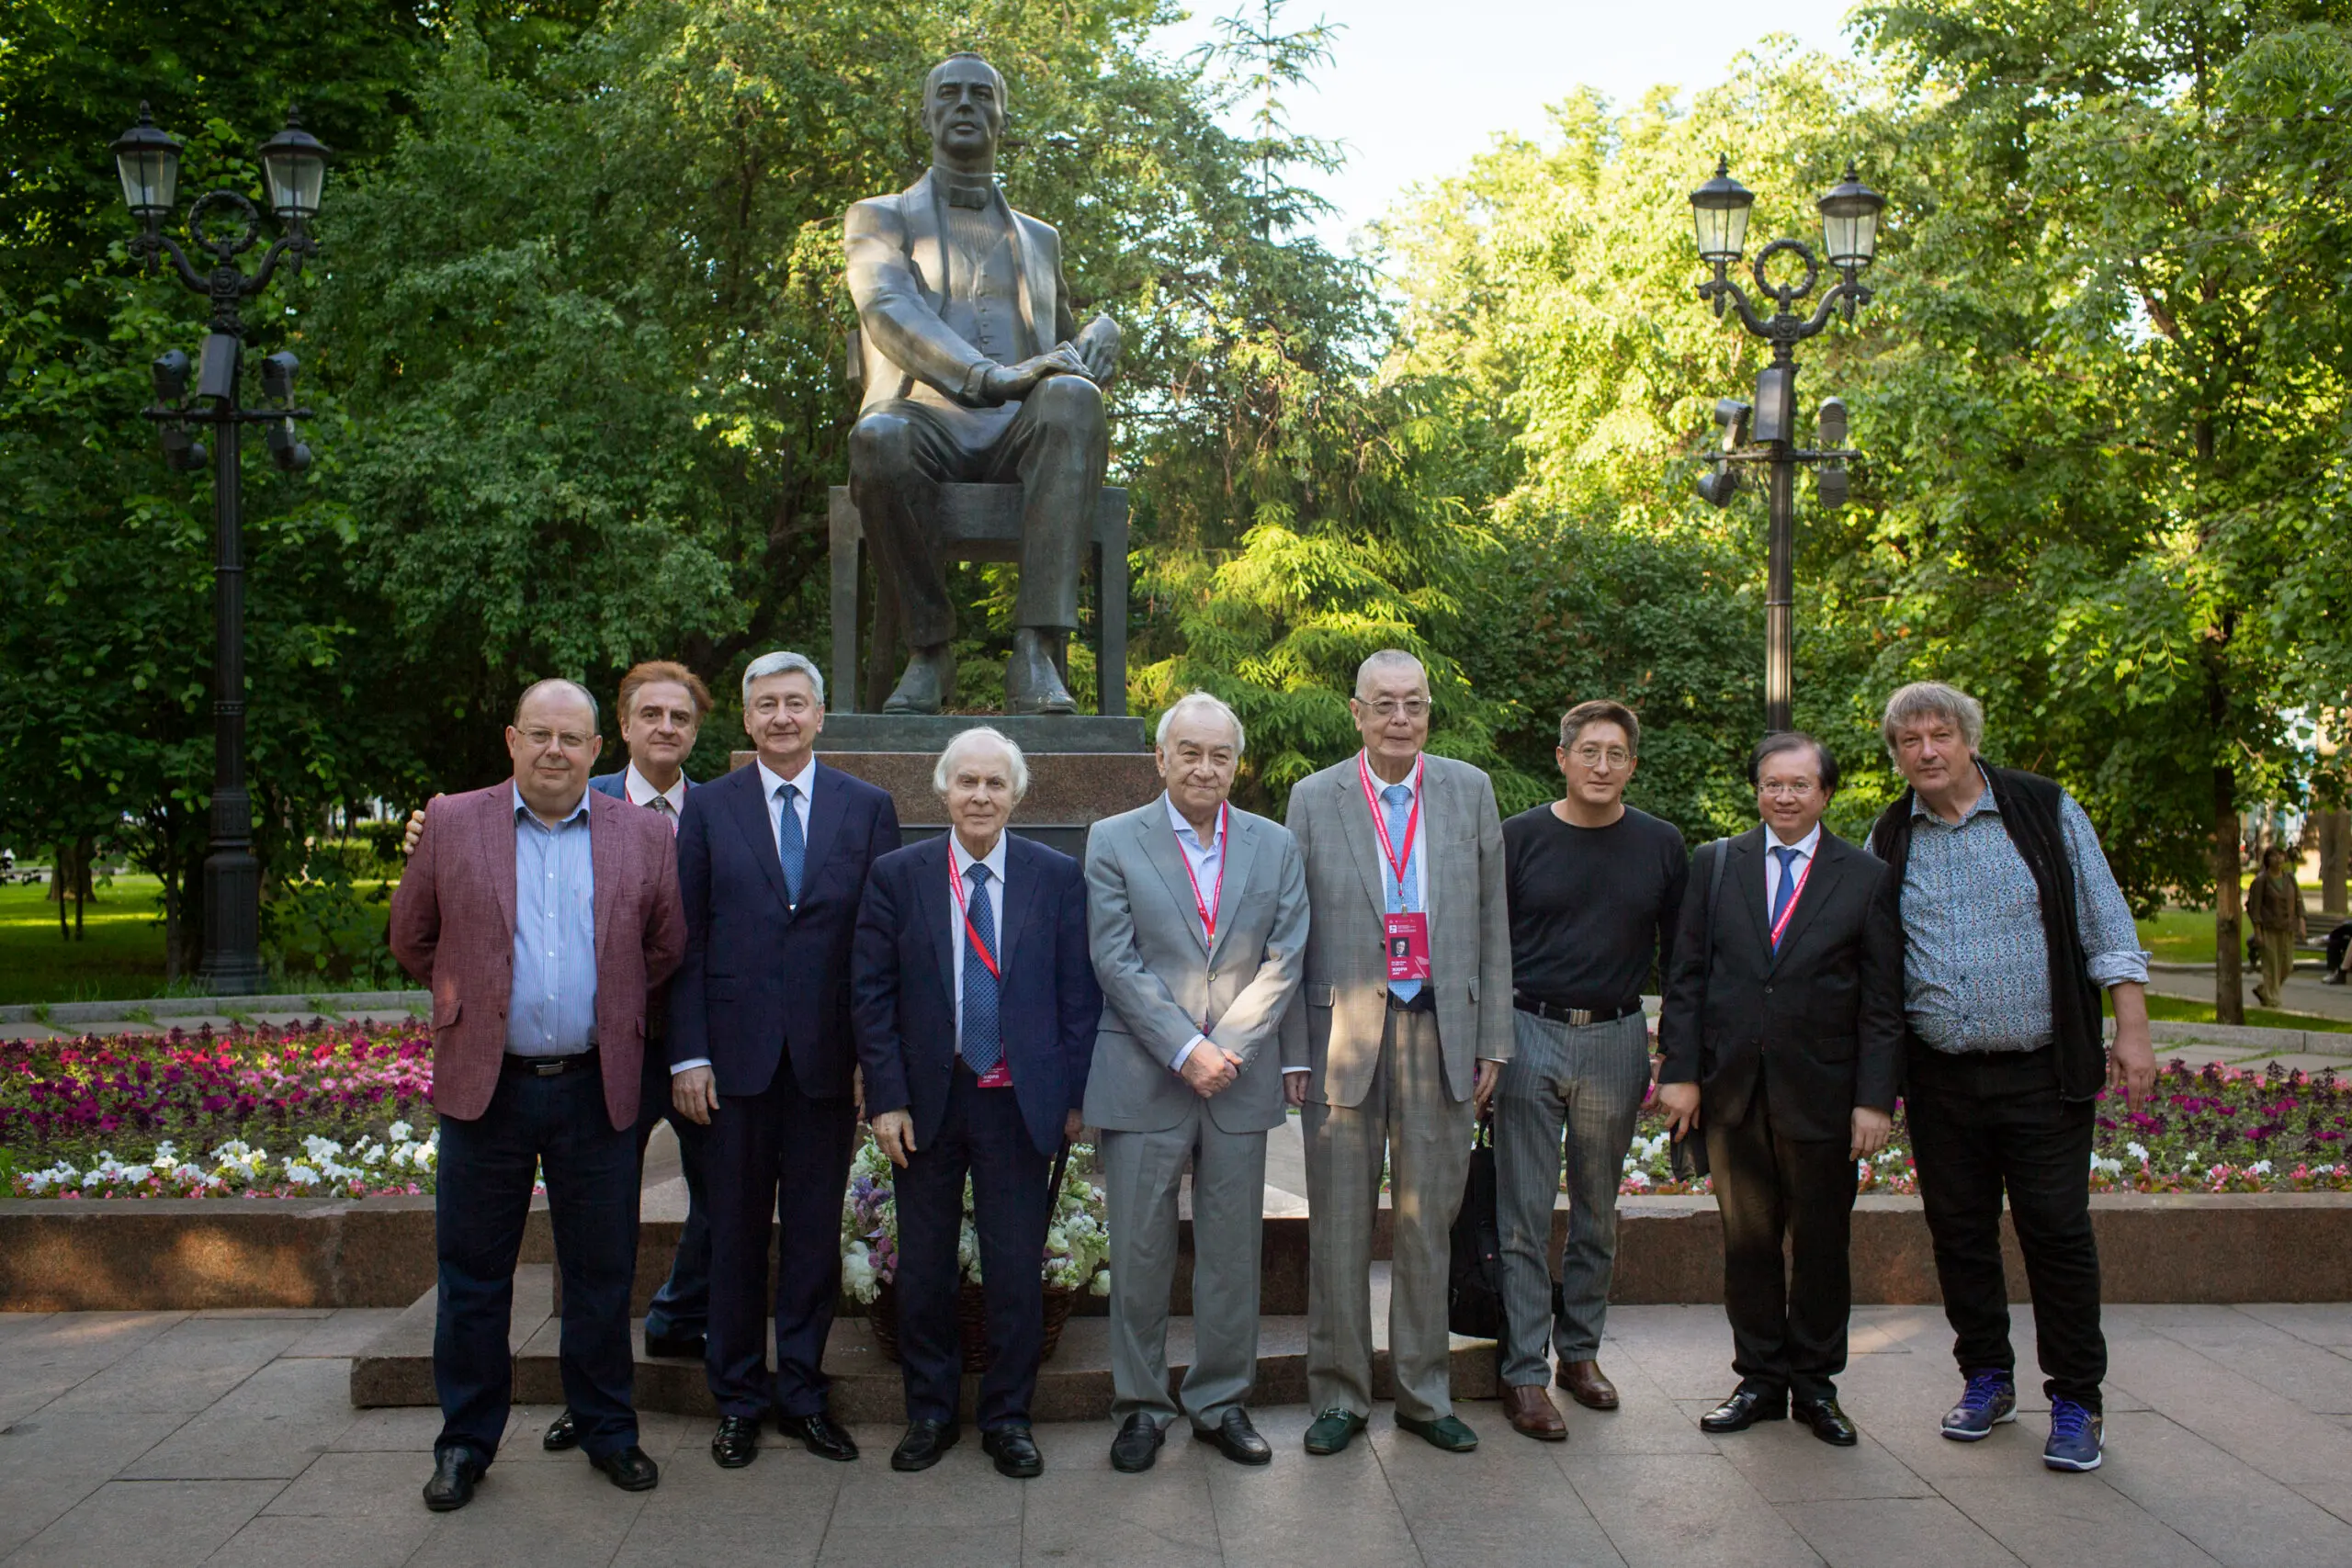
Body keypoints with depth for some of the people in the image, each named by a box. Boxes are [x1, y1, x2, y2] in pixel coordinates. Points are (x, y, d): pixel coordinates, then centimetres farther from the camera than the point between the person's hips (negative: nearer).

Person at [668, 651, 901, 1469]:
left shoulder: (868, 808, 5)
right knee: (736, 1232, 8)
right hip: (737, 1053, 0)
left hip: (829, 1055, 0)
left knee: (816, 1232, 8)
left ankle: (803, 1391, 22)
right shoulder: (708, 808, 5)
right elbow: (687, 938, 3)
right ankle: (738, 1397, 22)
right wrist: (688, 1054, -4)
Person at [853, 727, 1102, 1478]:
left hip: (1019, 1102, -1)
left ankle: (1008, 1417, 22)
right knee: (923, 1269, 11)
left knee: (1017, 1270, 5)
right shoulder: (898, 875, 1)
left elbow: (1079, 994, 2)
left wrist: (1074, 1095, -2)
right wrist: (886, 1098, -6)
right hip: (926, 1100, 1)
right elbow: (872, 994, 0)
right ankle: (929, 1411, 28)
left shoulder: (1057, 876, 1)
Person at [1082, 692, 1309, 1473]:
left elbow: (1286, 959, 2)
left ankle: (1220, 1401, 23)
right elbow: (1117, 962, -7)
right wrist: (1186, 1050, -14)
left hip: (1241, 1079, 2)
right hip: (1144, 1080, -2)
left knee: (1233, 1253, 9)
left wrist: (1226, 1048, -9)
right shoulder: (1114, 842, 0)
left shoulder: (1276, 846, 7)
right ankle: (1141, 1405, 18)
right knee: (1140, 1253, 4)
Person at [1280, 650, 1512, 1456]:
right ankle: (1338, 1396, 18)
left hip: (1440, 1031, 1)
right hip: (1343, 1031, -1)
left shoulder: (1470, 791, 6)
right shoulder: (1313, 799, 2)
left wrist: (1492, 1041, 3)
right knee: (1339, 1223, 5)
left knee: (1429, 1221, 9)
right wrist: (1293, 1052, -1)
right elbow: (1293, 934, 3)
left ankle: (1424, 1394, 22)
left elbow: (1492, 925, 7)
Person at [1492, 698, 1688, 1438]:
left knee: (1597, 1209, 13)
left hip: (1617, 1040, 2)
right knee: (1524, 1213, 0)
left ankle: (1580, 1348, 27)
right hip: (1530, 1034, -2)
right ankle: (1525, 1372, 6)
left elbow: (1678, 954, 10)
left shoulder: (1660, 845, 4)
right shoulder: (1519, 838, -1)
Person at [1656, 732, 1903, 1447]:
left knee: (1821, 1245, 8)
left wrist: (1875, 1099, -6)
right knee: (1747, 1240, 9)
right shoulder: (1715, 864, 6)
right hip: (1732, 1091, 1)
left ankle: (1814, 1383, 23)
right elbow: (1686, 977, 5)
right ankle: (1760, 1379, 22)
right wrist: (1680, 1072, -2)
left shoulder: (1866, 876, 2)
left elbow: (1883, 1002, 0)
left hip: (1822, 1094, -1)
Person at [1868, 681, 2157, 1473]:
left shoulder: (2045, 811, -1)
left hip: (2042, 1072, -3)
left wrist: (2132, 1031, -6)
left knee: (2058, 1231, -1)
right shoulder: (1888, 842, 6)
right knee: (1959, 1231, 9)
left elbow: (2106, 927, 0)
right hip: (1939, 1079, 3)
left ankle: (2076, 1401, 11)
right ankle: (1987, 1377, 25)